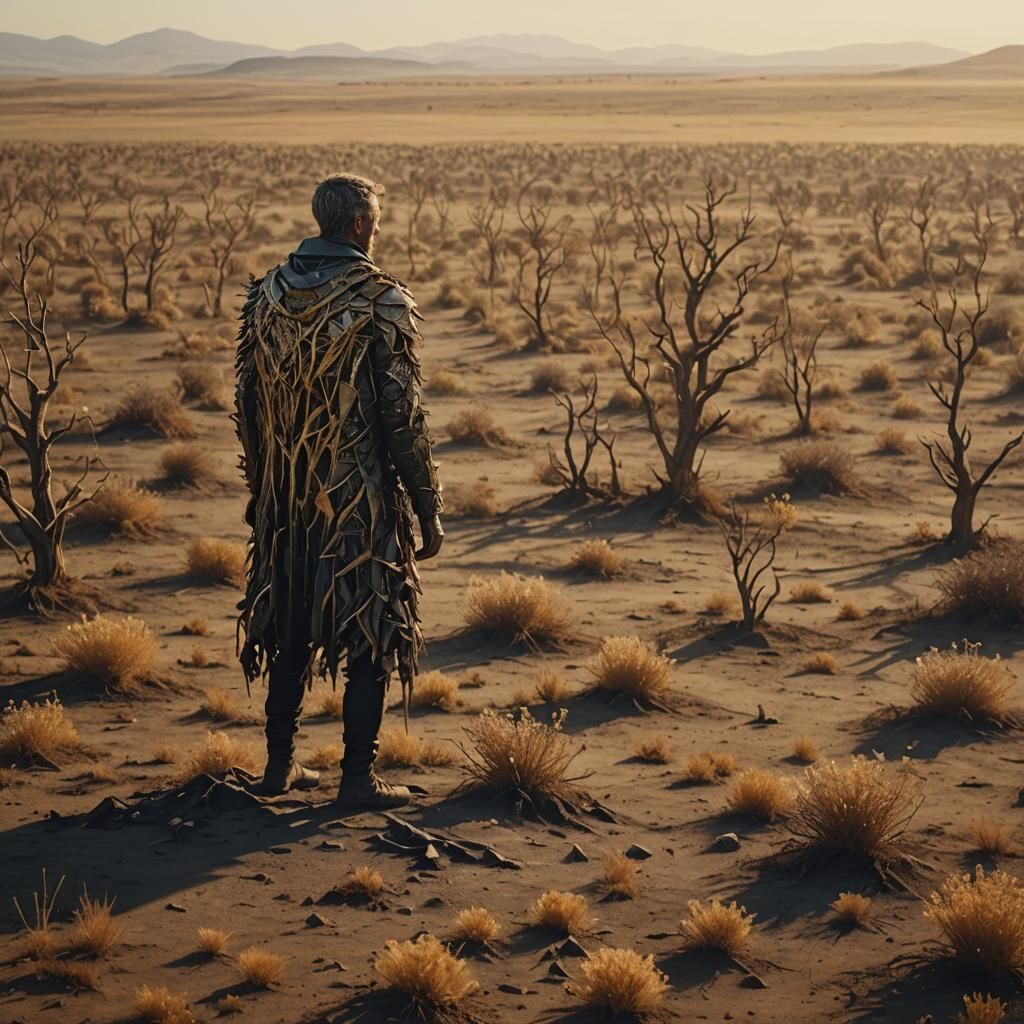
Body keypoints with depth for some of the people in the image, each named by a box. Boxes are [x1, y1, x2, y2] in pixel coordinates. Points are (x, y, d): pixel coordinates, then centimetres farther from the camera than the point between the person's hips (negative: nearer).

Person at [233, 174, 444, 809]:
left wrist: (262, 485, 21)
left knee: (291, 630, 16)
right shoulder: (382, 300, -13)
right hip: (362, 500, -5)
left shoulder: (267, 293, 4)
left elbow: (247, 400, 10)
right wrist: (429, 511, -7)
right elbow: (403, 416, -13)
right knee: (371, 637, 3)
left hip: (286, 500, 6)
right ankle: (358, 778, 4)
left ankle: (281, 763, 22)